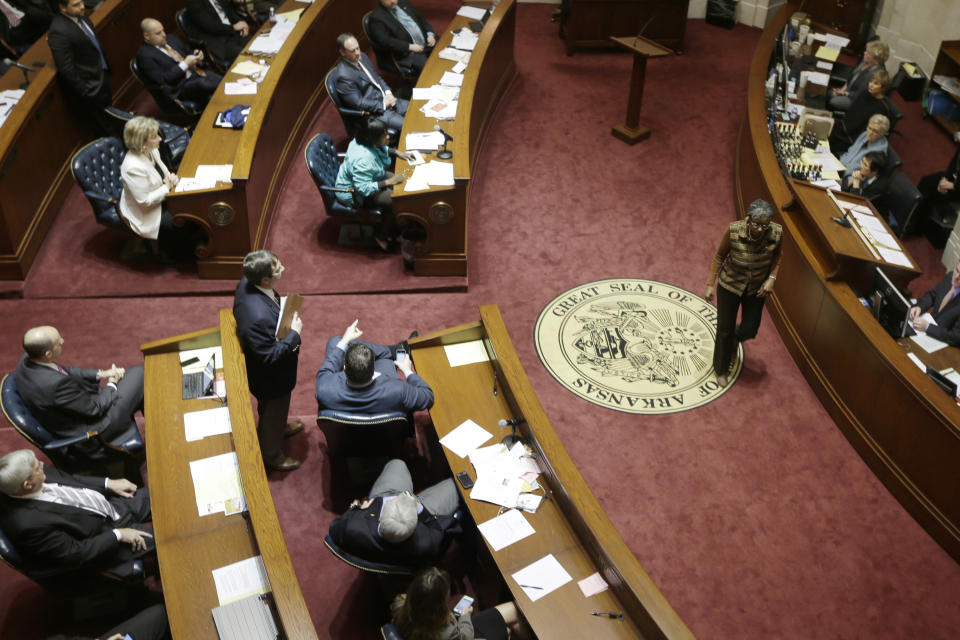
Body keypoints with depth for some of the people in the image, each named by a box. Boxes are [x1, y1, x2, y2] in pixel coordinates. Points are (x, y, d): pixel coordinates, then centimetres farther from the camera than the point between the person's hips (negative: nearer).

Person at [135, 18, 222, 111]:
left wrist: (197, 57, 0)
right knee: (203, 84, -37)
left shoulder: (171, 38, 13)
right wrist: (185, 64, -17)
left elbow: (189, 52, 26)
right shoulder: (144, 55, -9)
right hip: (179, 87, -7)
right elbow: (162, 81, -16)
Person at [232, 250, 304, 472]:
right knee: (273, 411, 21)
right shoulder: (259, 317, -46)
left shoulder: (247, 283, -19)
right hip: (271, 378, -8)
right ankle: (271, 455, 48)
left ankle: (278, 427, 65)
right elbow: (270, 356, -34)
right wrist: (294, 334, -26)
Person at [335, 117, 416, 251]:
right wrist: (389, 182, -33)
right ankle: (381, 237, 4)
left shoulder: (368, 142, -12)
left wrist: (397, 152, -3)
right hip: (353, 193, -10)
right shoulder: (362, 160, -39)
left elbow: (382, 150, 13)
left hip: (368, 180, 10)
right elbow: (364, 189, -36)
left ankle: (393, 230, 15)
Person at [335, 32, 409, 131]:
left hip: (386, 99, 9)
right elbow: (358, 103, -21)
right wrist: (384, 104, -18)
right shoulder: (344, 76, -22)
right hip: (376, 112, -9)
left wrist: (388, 92, -1)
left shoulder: (362, 56, 4)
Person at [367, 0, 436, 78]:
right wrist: (410, 47, -22)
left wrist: (430, 34, 1)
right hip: (406, 54, -7)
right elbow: (385, 41, -17)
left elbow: (420, 20, 21)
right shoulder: (377, 17, -7)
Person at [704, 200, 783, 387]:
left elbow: (777, 256, -2)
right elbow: (719, 256, -13)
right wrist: (710, 285, -10)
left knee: (749, 330, 13)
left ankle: (734, 339, 53)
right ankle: (721, 369, 37)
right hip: (730, 285, -2)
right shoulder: (733, 230, -30)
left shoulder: (777, 233, -24)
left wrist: (772, 278, -16)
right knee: (725, 330, 10)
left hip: (756, 288, 2)